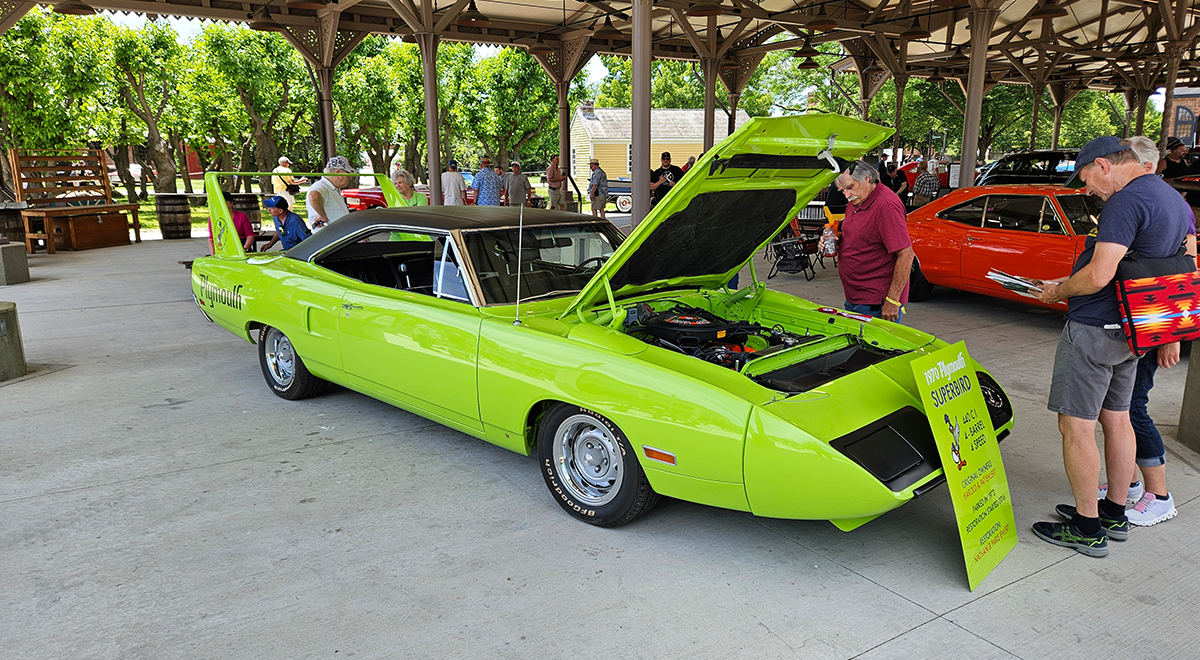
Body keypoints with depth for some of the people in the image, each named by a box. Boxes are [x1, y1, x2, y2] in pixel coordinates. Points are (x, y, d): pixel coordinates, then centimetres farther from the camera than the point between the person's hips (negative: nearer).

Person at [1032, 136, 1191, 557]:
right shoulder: (1176, 202, 14)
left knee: (1076, 427, -2)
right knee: (1116, 420, 18)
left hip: (1094, 330, -10)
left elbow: (1098, 276, -27)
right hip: (1132, 332, 10)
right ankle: (1115, 514, 31)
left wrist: (1056, 292, -7)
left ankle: (1087, 530, 6)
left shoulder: (1126, 201, -19)